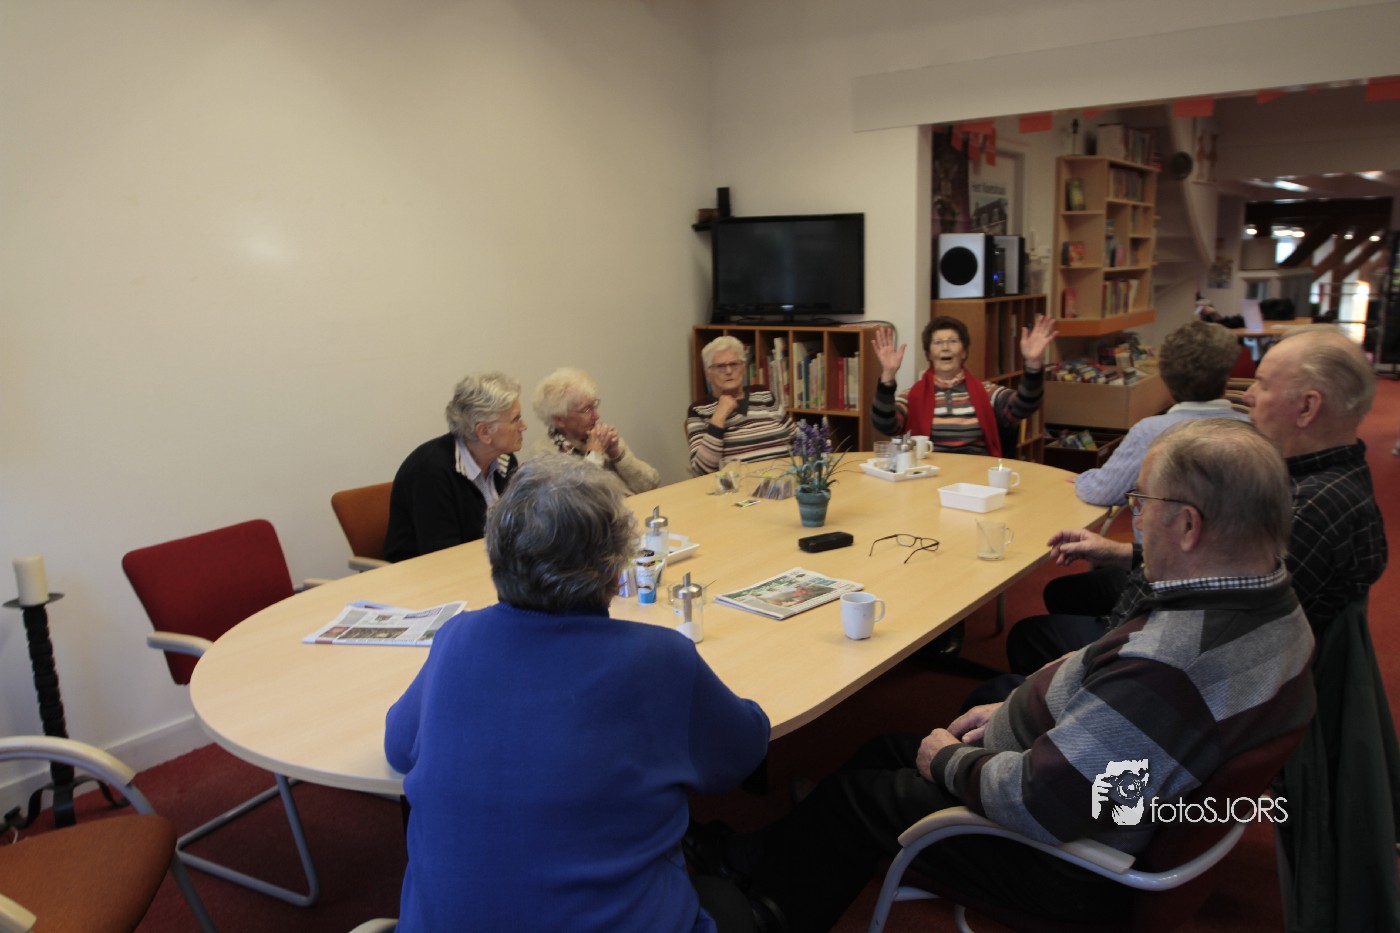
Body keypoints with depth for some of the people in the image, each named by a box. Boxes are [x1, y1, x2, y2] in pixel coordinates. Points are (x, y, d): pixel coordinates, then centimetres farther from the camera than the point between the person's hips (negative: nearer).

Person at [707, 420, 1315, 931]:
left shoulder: (1166, 666, -39)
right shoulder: (1277, 609, -7)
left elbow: (1035, 802, -33)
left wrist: (948, 761, -13)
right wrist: (1014, 711, 7)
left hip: (1069, 866, -9)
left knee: (852, 793, 10)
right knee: (888, 746, 19)